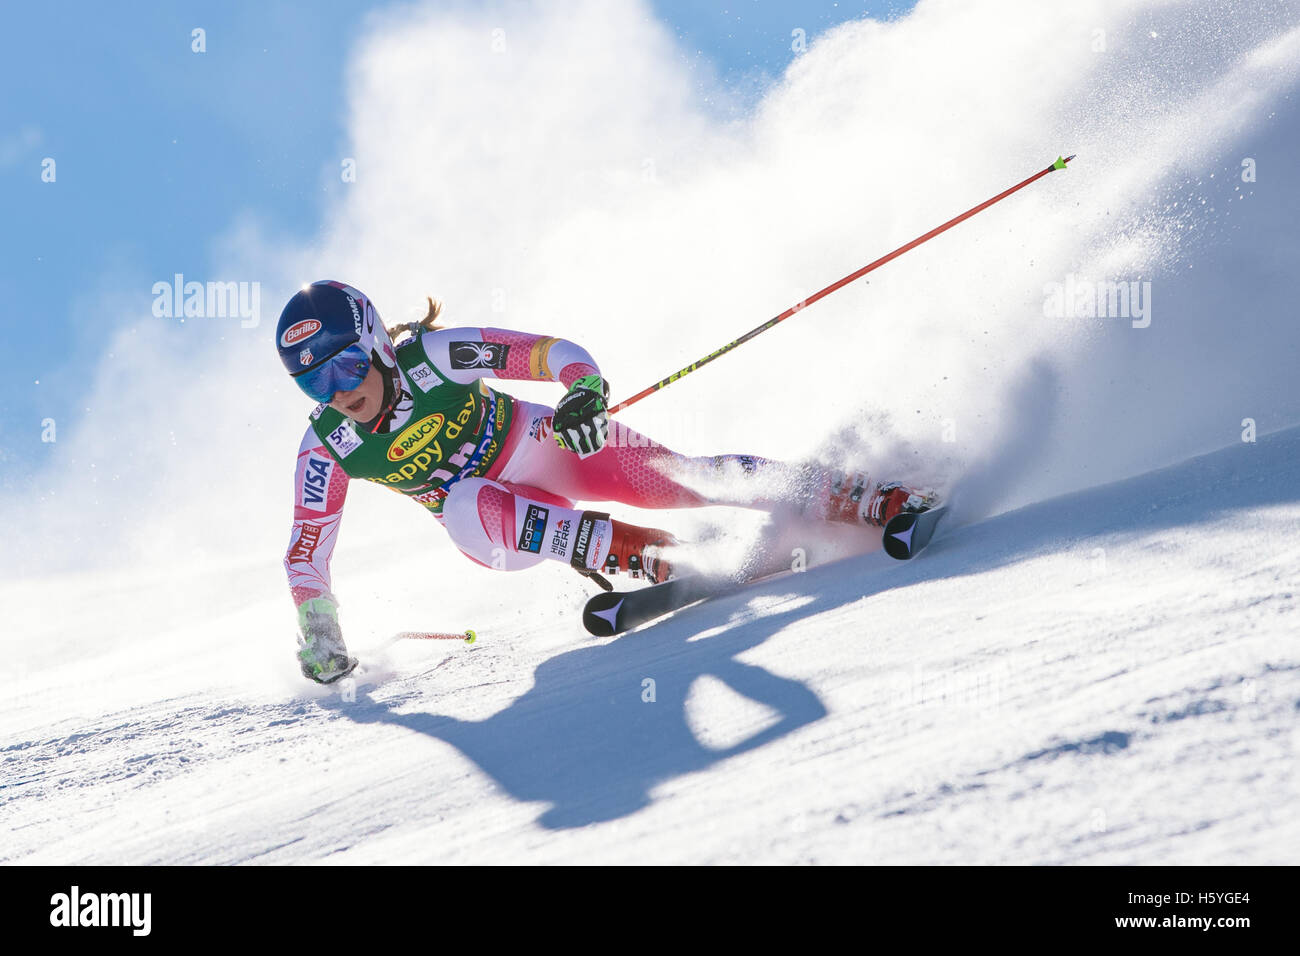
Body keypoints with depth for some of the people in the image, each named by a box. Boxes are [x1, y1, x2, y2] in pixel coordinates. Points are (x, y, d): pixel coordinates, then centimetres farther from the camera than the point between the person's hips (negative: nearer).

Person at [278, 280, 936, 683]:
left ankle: (867, 499, -12)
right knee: (468, 504, -34)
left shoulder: (434, 356, -25)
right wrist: (319, 634, -11)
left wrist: (585, 389, -43)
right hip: (496, 528, 1)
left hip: (548, 444, -1)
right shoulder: (328, 449, -16)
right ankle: (646, 555, -40)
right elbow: (306, 553, -4)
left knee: (677, 478, -20)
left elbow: (552, 352, -23)